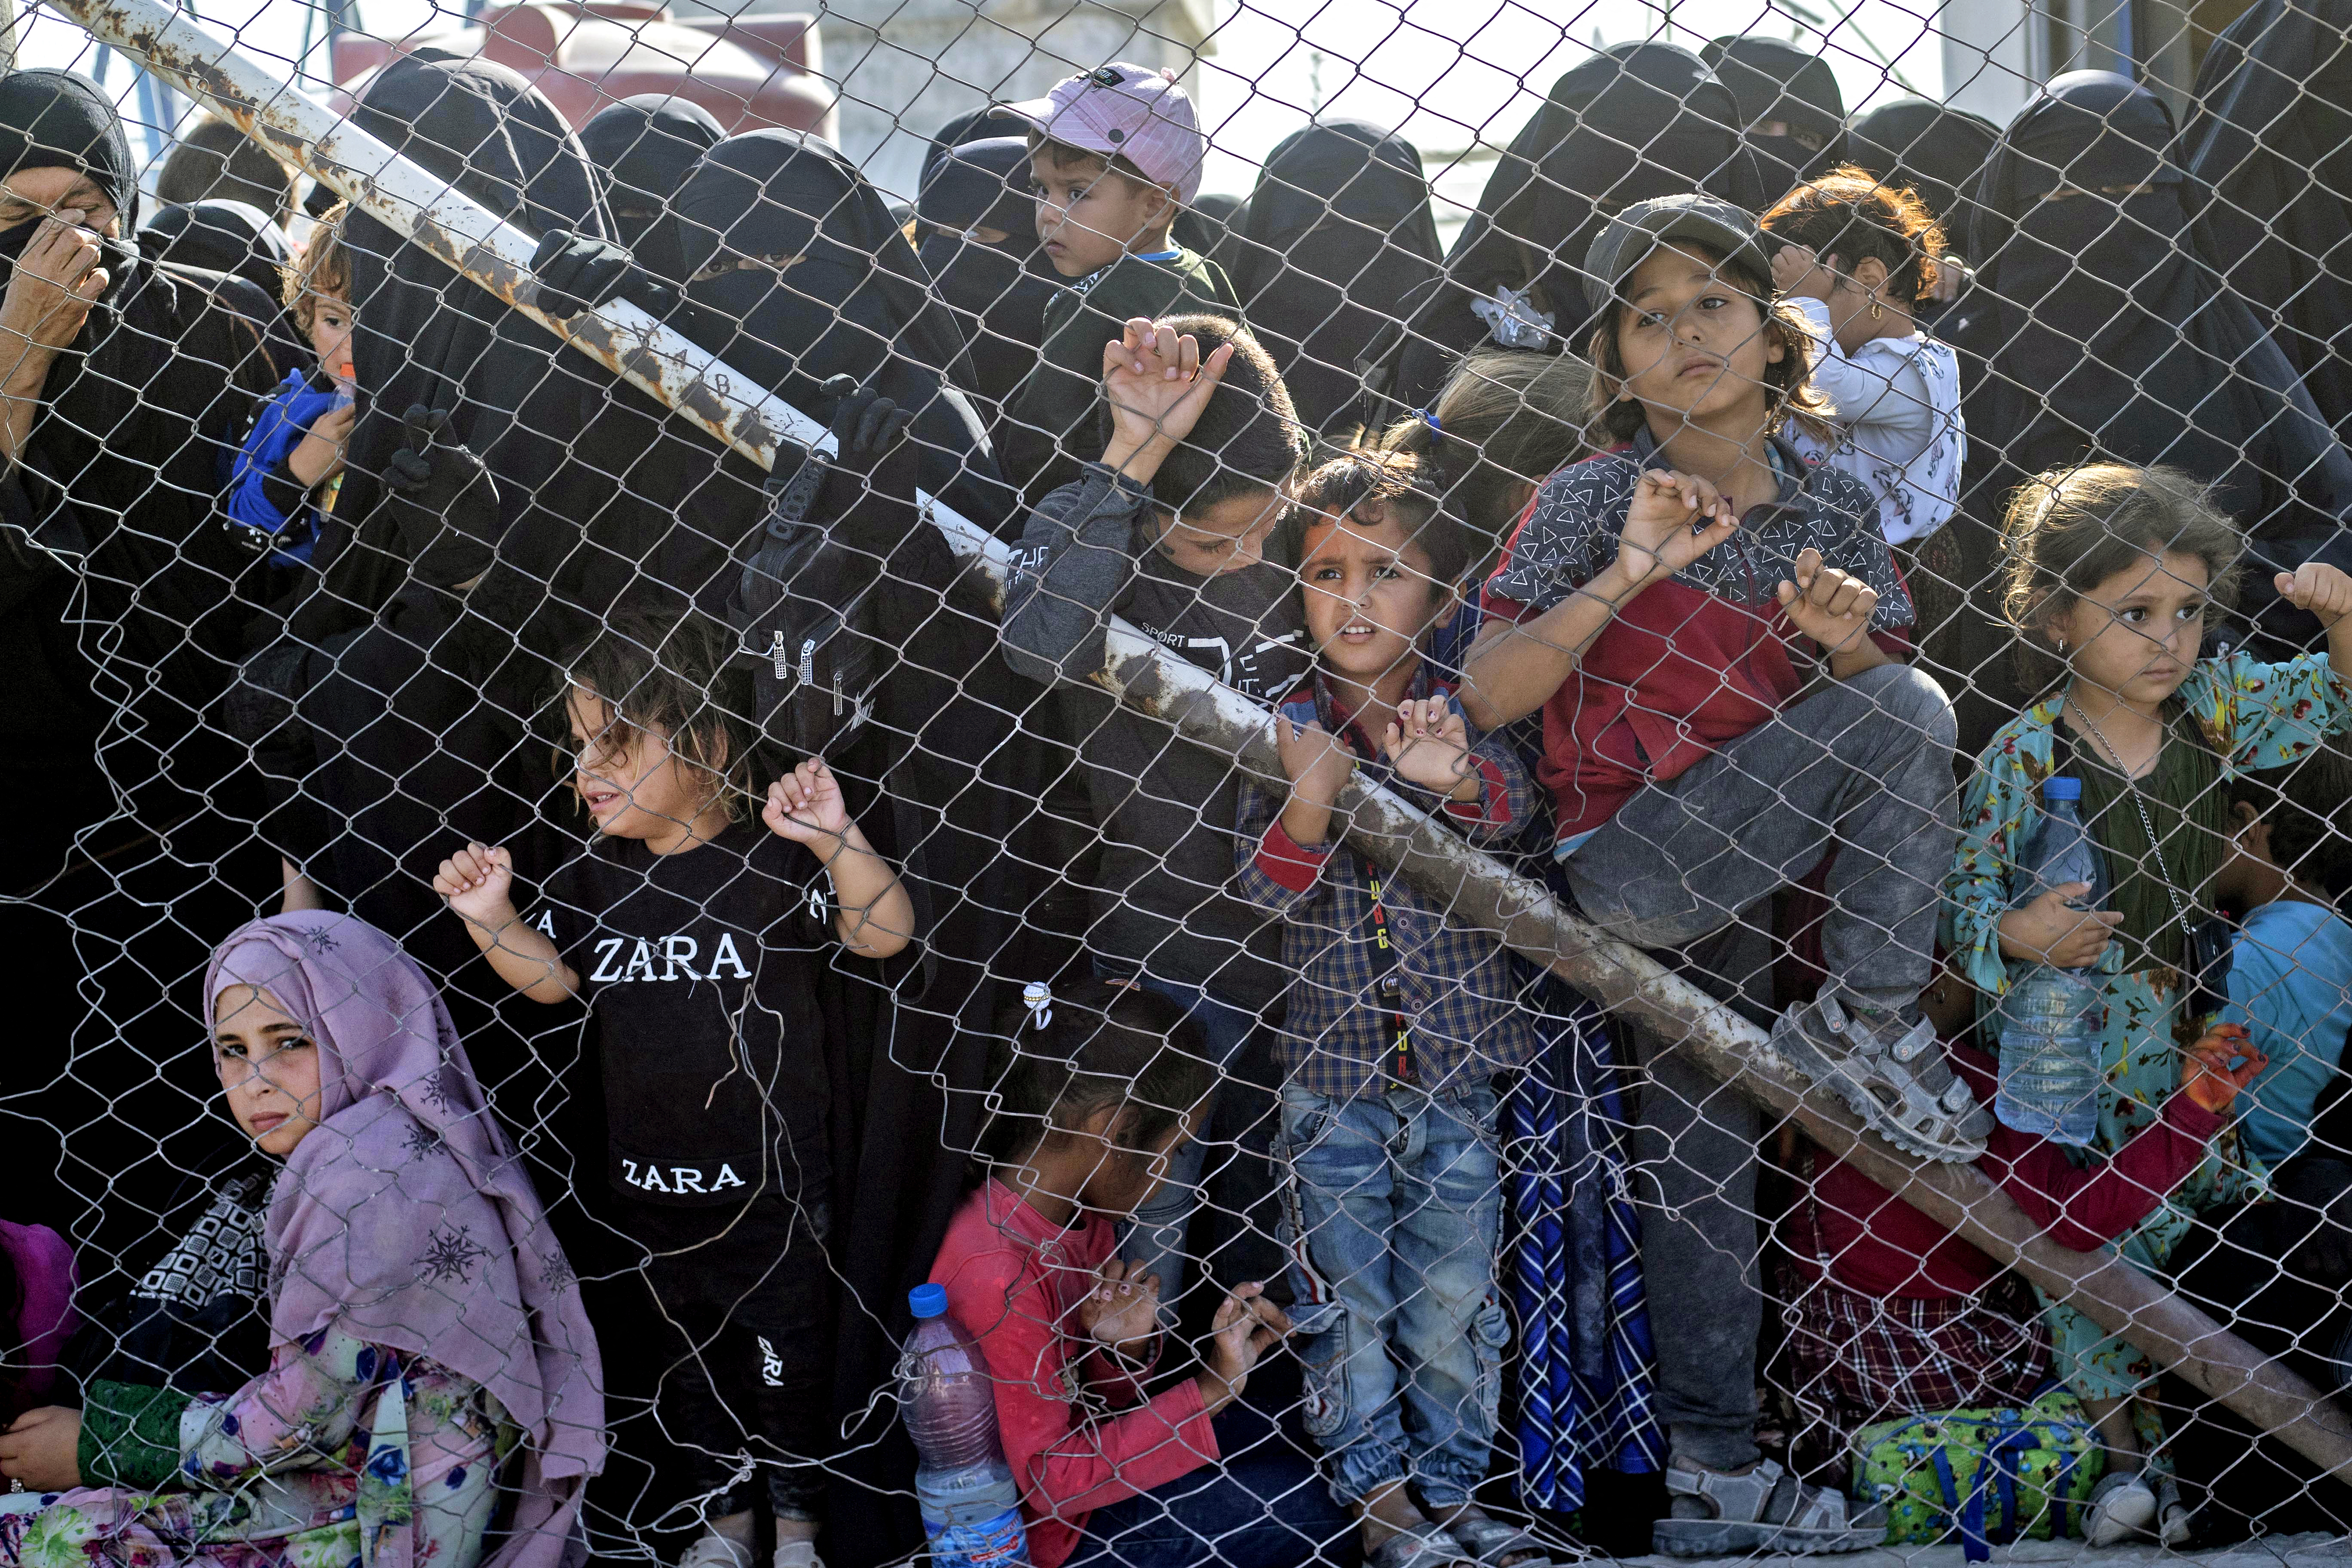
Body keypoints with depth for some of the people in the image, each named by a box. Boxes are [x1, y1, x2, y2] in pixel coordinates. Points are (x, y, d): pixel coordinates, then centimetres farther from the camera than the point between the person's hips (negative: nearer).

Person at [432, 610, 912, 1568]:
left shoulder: (772, 864, -15)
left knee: (788, 1354, 10)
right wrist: (491, 917, -9)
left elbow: (883, 934, -20)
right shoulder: (598, 882, 0)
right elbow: (550, 976, 8)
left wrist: (836, 839, -36)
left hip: (771, 1176, -5)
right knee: (694, 1353, 19)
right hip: (652, 1184, 5)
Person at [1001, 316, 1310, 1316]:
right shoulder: (1107, 568, -18)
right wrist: (1134, 456, -43)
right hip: (1159, 972, -4)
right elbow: (1038, 642, -44)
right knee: (1149, 1244, 6)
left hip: (1298, 958, 4)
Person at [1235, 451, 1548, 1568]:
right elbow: (1269, 887, -13)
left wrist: (1456, 781, -50)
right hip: (1331, 1059, 0)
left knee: (1453, 1294, 10)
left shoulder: (1463, 721, -4)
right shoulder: (1290, 730, -5)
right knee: (1345, 1294, 6)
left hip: (1458, 1054, 0)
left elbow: (1511, 806, -26)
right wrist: (1312, 797, -33)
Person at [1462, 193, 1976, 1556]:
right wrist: (1625, 578, -22)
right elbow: (1486, 699, -11)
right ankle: (1874, 1030, -8)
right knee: (1910, 708, -19)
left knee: (1704, 1153, 7)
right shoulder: (1593, 501, -4)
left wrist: (1846, 641, -12)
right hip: (1628, 861, -5)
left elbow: (1883, 743, 11)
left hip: (1745, 880, 5)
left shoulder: (1837, 511, 8)